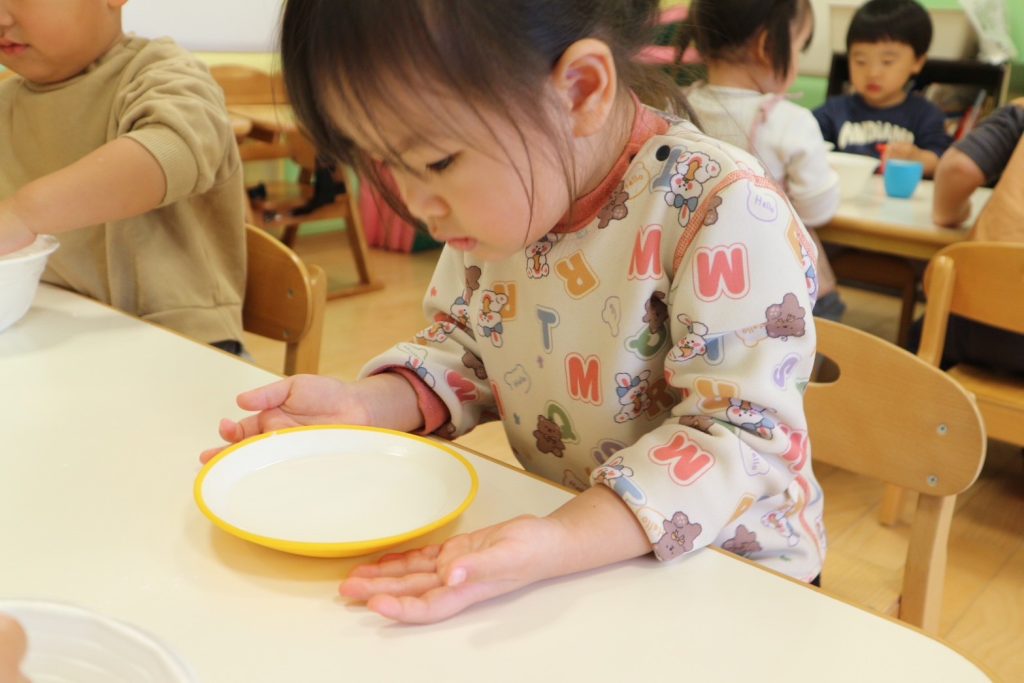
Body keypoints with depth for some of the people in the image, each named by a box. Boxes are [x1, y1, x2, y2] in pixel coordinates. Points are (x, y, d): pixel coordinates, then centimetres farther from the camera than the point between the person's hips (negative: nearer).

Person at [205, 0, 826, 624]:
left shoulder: (726, 214, -24)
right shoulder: (502, 199, -3)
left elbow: (743, 435, -24)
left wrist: (559, 545, -37)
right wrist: (363, 406, -9)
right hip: (552, 522, 4)